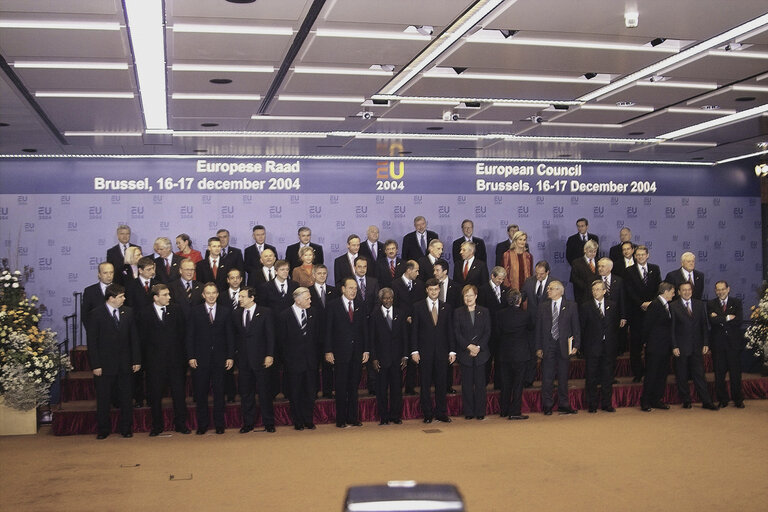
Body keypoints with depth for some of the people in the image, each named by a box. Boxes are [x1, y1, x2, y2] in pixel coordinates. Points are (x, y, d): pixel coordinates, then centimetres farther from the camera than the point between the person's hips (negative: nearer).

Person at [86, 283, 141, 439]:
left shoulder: (128, 312, 5)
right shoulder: (96, 314, -7)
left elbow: (134, 337, 8)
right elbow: (92, 342, -7)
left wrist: (136, 360, 3)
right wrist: (95, 365, -12)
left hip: (125, 364, 3)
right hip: (104, 365, -3)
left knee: (126, 398, 9)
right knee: (103, 400, 6)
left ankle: (126, 429, 20)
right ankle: (103, 429, 19)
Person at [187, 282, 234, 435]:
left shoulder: (226, 311, 6)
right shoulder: (195, 311, 4)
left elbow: (229, 335, 5)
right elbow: (190, 335, 2)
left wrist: (230, 356, -1)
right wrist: (191, 356, -6)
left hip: (219, 358, 1)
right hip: (201, 358, 0)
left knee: (219, 392, 6)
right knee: (201, 392, 4)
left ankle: (219, 423, 15)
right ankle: (202, 424, 15)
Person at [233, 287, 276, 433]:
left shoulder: (265, 312, -3)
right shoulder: (236, 314, 9)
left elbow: (270, 335, -5)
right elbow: (235, 335, 11)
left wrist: (269, 355, -11)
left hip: (260, 358, -4)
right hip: (243, 359, 4)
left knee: (264, 391, 2)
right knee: (245, 392, 8)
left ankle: (268, 423, 11)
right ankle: (248, 423, 18)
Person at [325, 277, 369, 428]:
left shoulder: (359, 307, 11)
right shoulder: (333, 305, -1)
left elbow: (364, 330, 12)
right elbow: (328, 329, -3)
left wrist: (366, 350, 5)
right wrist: (328, 351, -9)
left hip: (356, 353, 4)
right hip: (340, 352, -4)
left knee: (354, 386, 8)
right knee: (341, 387, 0)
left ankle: (353, 418, 15)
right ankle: (341, 420, 6)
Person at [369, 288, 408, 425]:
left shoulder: (400, 314, 7)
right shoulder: (375, 315, 0)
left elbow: (405, 336, 7)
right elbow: (372, 339, -1)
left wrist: (405, 356, 0)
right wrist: (374, 358, -7)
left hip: (397, 357, 2)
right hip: (381, 358, -2)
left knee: (396, 388, 6)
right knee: (382, 389, 3)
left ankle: (396, 416, 16)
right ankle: (383, 417, 12)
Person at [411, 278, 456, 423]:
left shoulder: (446, 308, 9)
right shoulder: (418, 307, 3)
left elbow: (450, 331, 9)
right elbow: (414, 330, 0)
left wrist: (452, 351, 3)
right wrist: (414, 350, -7)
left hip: (442, 351, 2)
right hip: (425, 351, -2)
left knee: (441, 384, 5)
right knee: (425, 384, 3)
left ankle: (441, 413, 14)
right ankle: (427, 414, 11)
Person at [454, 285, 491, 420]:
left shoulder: (484, 311, 8)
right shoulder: (458, 312, 5)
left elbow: (488, 332, 3)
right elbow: (457, 333, -1)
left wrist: (478, 347, -9)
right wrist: (469, 346, -12)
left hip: (481, 352, 0)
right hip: (465, 353, 0)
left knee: (480, 383, 1)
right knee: (467, 383, 2)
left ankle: (480, 412, 9)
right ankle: (468, 412, 9)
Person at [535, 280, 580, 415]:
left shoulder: (570, 306, 2)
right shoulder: (543, 307, 6)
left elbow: (576, 327, 2)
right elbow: (538, 329, 6)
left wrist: (576, 345, -5)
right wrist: (538, 348, 0)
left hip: (563, 345, -1)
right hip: (547, 346, 1)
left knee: (563, 376, 7)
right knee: (547, 377, 2)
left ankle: (563, 405, 16)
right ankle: (547, 406, 12)